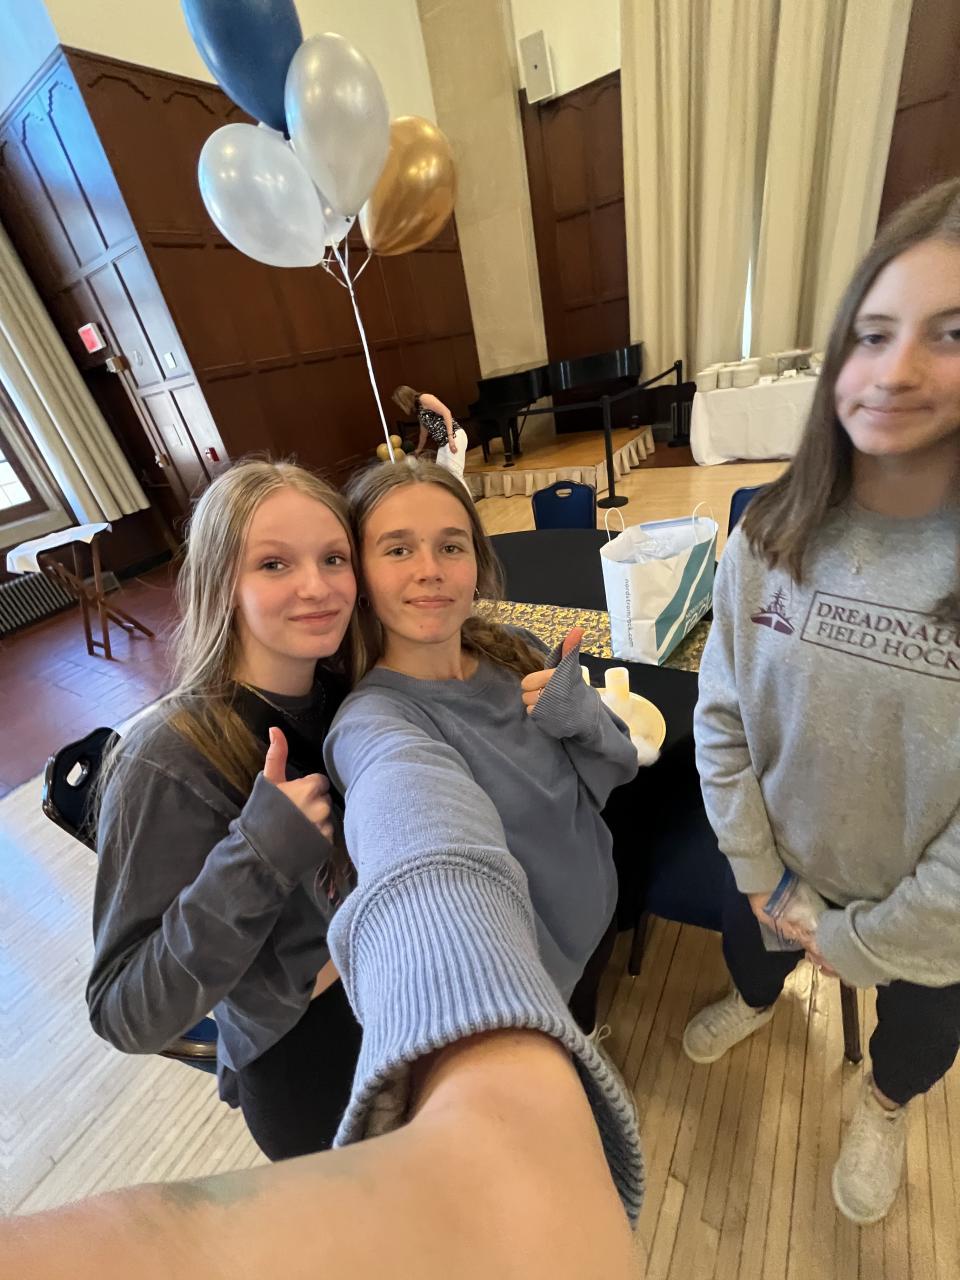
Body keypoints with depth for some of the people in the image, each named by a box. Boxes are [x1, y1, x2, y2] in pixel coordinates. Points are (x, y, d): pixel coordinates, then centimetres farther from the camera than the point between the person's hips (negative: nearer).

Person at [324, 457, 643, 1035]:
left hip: (596, 907, 5)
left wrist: (581, 715, -28)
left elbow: (619, 767, -7)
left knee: (585, 1026, 36)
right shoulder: (373, 722, -33)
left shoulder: (517, 651, -15)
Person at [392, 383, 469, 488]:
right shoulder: (419, 410, 23)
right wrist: (418, 450, 53)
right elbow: (424, 432, 38)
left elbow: (446, 412, -15)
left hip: (454, 436, -10)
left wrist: (450, 437, -24)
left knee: (454, 475, -16)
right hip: (443, 443, 10)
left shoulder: (423, 398, -4)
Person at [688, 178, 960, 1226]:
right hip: (774, 865, 2)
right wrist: (764, 876, -10)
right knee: (746, 944, 31)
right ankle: (756, 1001, 70)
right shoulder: (773, 536, -19)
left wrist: (858, 942, -13)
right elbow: (721, 719, -12)